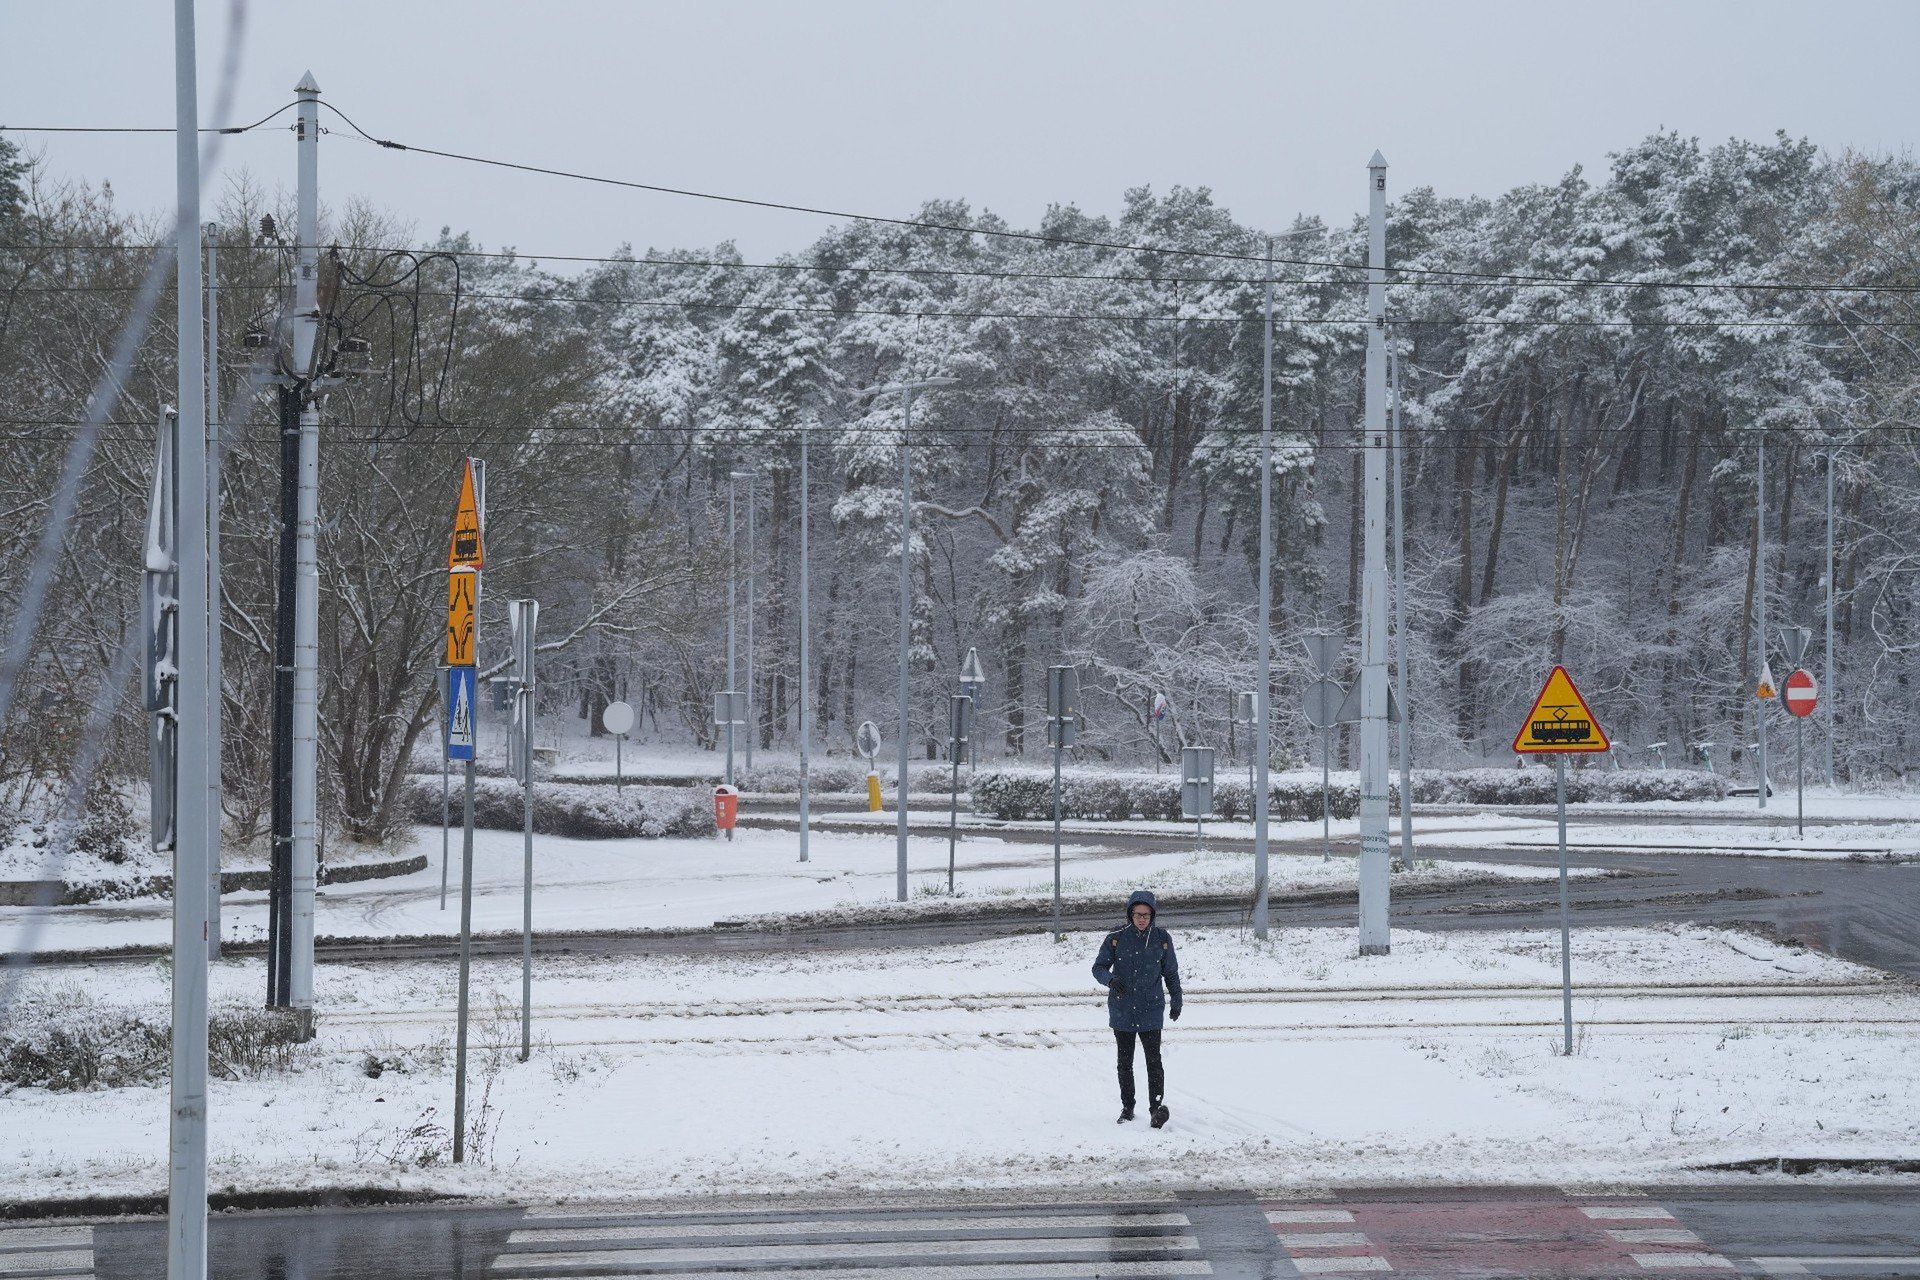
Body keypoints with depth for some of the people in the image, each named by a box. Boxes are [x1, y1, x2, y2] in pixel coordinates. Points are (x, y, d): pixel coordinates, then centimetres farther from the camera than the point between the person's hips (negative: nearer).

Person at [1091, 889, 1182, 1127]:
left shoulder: (1162, 938, 1)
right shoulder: (1116, 938, -2)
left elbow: (1171, 972, 14)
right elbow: (1098, 967, 1)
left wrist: (1176, 1001, 17)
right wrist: (1110, 980, -20)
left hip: (1151, 1010, -1)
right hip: (1122, 1010, 1)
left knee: (1154, 1060, -13)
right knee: (1125, 1062, 10)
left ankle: (1157, 1107, -17)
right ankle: (1127, 1107, 21)